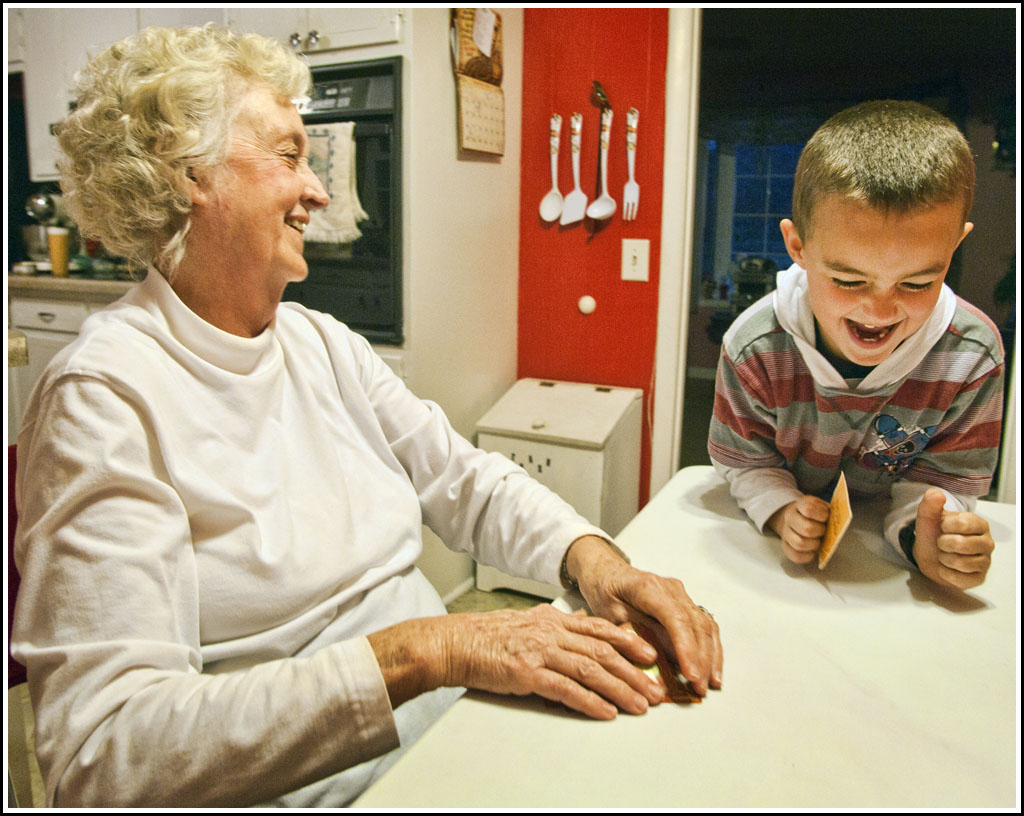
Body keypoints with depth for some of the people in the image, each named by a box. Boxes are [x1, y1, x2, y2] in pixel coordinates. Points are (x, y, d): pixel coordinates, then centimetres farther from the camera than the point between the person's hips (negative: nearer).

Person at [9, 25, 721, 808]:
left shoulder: (323, 343, 8)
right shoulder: (104, 398, -15)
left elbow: (466, 479, 7)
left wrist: (592, 557, -12)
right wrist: (424, 649, -29)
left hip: (456, 722, 6)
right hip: (310, 789, -6)